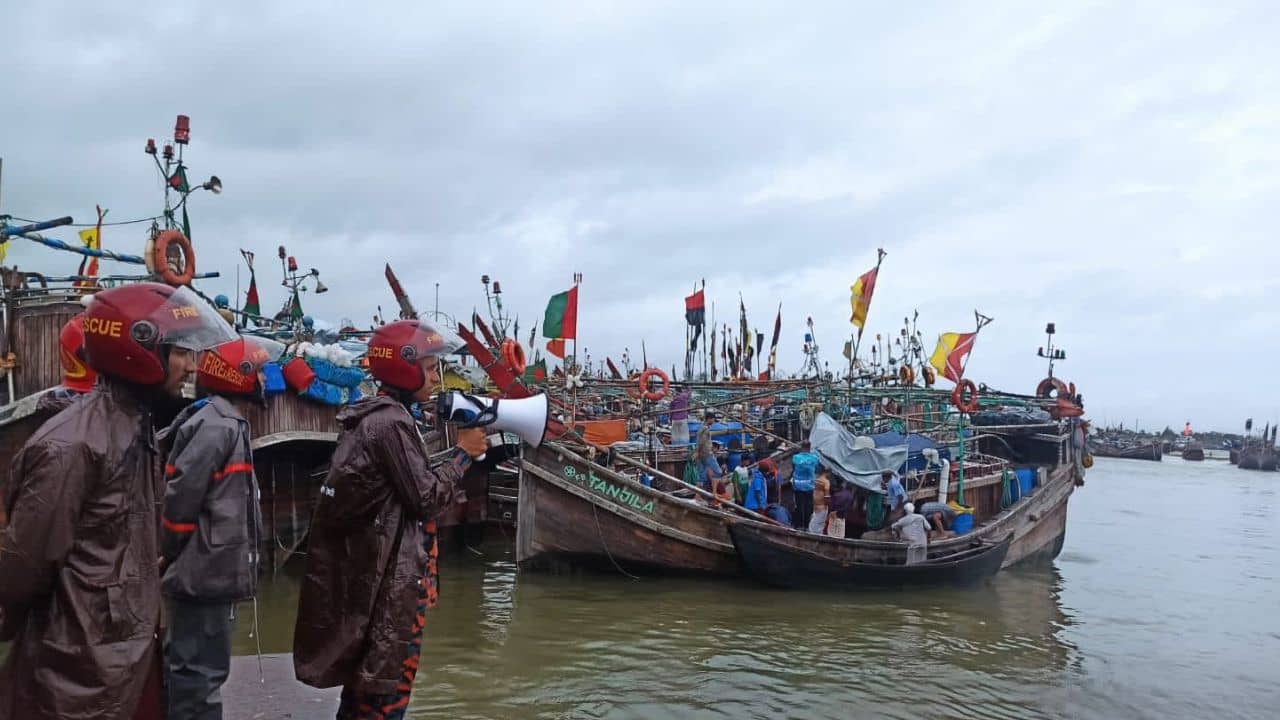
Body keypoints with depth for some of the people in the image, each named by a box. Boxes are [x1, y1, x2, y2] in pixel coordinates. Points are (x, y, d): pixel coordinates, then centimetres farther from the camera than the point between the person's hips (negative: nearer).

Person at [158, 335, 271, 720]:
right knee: (201, 669, -4)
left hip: (204, 568, 10)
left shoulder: (215, 420, 15)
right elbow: (181, 496, -23)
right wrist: (171, 556, -11)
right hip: (207, 569, -10)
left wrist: (174, 556, 16)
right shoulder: (219, 425, -18)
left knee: (187, 664, 19)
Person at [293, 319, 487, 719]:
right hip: (390, 570, -10)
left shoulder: (370, 414, 11)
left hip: (368, 564, 10)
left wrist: (460, 451, 7)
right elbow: (426, 498, -17)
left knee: (367, 668, 19)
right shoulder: (392, 422, -19)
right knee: (390, 675, 2)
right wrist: (463, 453, -7)